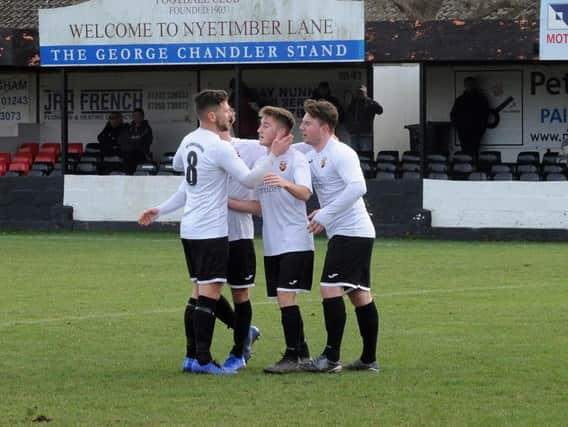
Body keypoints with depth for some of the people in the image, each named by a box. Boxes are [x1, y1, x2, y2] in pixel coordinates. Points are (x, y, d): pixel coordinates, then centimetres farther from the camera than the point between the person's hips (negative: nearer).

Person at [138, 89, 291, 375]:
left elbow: (177, 164, 31)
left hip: (190, 230, 9)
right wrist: (273, 155, -13)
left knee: (200, 290, 14)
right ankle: (203, 360, -11)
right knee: (209, 293, -9)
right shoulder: (219, 148, -16)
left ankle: (193, 357, 14)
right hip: (211, 231, -9)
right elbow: (250, 180, -16)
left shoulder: (189, 141, 10)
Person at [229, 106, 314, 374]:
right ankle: (302, 354, 17)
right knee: (284, 300, 8)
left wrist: (286, 183, -43)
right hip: (272, 245, 7)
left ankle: (292, 357, -9)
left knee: (286, 297, -13)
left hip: (295, 242, -7)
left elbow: (305, 193, -23)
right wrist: (227, 201, 8)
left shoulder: (295, 159, -7)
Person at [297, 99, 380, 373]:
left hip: (352, 233, -10)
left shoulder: (341, 154, -14)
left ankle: (331, 358, -12)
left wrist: (325, 216, -22)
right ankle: (369, 359, 15)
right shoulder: (311, 155, 14)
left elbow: (357, 187, -25)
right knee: (359, 294, 11)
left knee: (330, 289, -13)